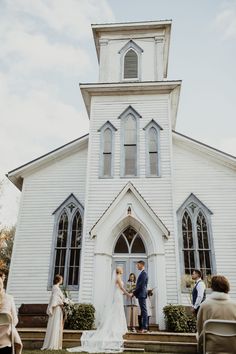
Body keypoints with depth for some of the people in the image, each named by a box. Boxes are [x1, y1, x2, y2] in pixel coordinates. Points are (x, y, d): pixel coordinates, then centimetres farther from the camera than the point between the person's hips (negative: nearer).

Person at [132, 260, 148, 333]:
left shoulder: (143, 273, -13)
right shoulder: (142, 273, 18)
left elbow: (140, 285, -17)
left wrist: (134, 293, -12)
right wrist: (135, 292, 13)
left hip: (142, 294, -10)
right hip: (140, 294, 10)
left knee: (144, 310, -7)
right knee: (143, 311, 9)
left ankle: (144, 327, -6)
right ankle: (143, 327, 13)